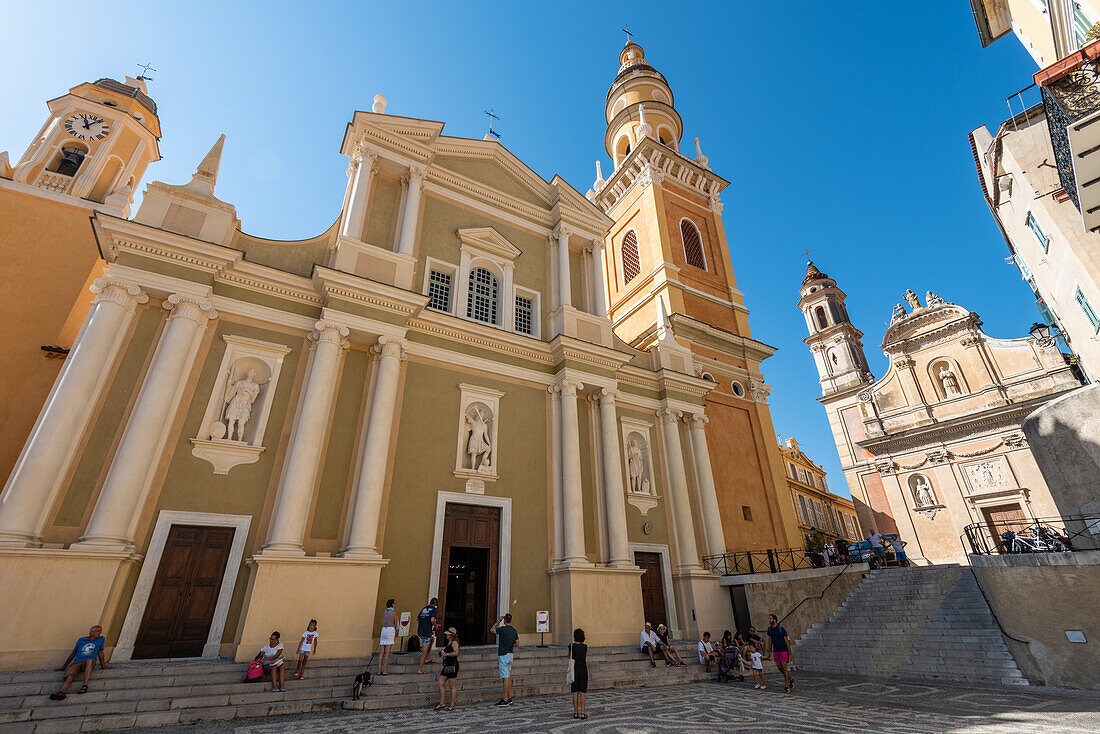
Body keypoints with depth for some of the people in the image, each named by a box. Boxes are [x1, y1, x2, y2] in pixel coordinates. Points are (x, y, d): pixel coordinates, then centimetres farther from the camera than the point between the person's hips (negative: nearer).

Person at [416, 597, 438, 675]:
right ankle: (420, 670, 1)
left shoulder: (424, 608, 16)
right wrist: (435, 627, -3)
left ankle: (427, 658, 28)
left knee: (431, 639, 30)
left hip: (419, 631, 7)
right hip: (426, 632, -7)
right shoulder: (434, 609, -5)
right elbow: (432, 620, -20)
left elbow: (417, 618, 25)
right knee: (425, 652, 1)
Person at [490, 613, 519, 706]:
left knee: (506, 678, -6)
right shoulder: (514, 630, 6)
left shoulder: (503, 629, -15)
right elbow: (517, 643, 14)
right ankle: (509, 698, 17)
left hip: (503, 655, -8)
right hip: (510, 654, 8)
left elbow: (492, 630, 1)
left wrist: (498, 621, 6)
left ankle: (505, 700, -4)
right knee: (508, 677, 13)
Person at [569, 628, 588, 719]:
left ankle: (576, 713, 13)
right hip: (583, 670, 0)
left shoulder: (571, 646, -10)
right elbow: (585, 657, 9)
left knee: (575, 692, 8)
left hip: (575, 671, 0)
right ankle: (582, 713, 7)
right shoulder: (585, 647, -8)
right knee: (583, 692, 6)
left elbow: (569, 657, 7)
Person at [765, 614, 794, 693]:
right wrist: (770, 652, 12)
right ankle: (791, 680, 30)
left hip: (784, 650, -6)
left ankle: (787, 687, -2)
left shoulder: (781, 629, -18)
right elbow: (770, 640, 11)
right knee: (779, 667, 8)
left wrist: (790, 654, -14)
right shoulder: (769, 629, 1)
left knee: (784, 667, -9)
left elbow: (787, 641, -14)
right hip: (776, 651, 6)